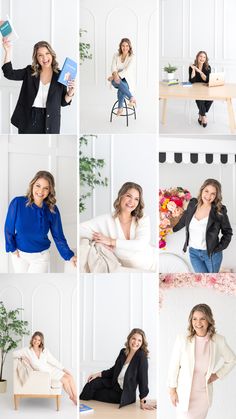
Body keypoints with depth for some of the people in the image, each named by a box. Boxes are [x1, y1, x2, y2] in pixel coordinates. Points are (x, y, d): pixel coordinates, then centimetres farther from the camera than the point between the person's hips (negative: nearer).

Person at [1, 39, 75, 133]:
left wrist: (70, 93, -16)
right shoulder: (29, 71, 5)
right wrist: (8, 51, -13)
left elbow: (63, 102, 5)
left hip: (50, 122, -1)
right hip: (28, 120, 1)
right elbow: (9, 73, -5)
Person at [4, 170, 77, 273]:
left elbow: (58, 236, -9)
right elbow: (9, 229, -7)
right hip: (19, 254, 1)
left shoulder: (52, 210, -13)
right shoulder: (17, 203, -17)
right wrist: (12, 249, -9)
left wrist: (69, 256, -19)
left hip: (40, 257, -1)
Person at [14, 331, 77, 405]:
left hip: (51, 370, 4)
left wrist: (64, 369, 3)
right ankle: (72, 397, 2)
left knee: (69, 377, -15)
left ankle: (76, 397, -9)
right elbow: (14, 354, -14)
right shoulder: (27, 350, -6)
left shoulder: (45, 350, 6)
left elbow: (53, 361, 8)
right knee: (65, 380, -17)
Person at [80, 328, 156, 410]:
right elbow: (114, 369, 10)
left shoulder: (142, 356, -25)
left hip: (124, 394, -6)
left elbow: (143, 379, -24)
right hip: (115, 384, 6)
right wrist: (98, 374, 2)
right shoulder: (123, 352, -3)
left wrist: (142, 402, -24)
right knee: (92, 383, -2)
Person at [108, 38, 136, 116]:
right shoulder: (116, 55, 3)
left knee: (121, 88, -37)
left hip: (127, 80, -2)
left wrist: (116, 76, -29)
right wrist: (115, 75, -31)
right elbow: (113, 67, -8)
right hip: (116, 80, 2)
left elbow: (127, 70, -18)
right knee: (118, 82, -37)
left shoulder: (132, 57, -6)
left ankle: (120, 108, -28)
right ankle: (132, 98, -41)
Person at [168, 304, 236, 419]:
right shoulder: (182, 340, -13)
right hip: (184, 393, -2)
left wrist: (217, 375, 5)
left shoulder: (218, 341, -7)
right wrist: (172, 390, -1)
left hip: (204, 395, 2)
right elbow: (174, 366, -5)